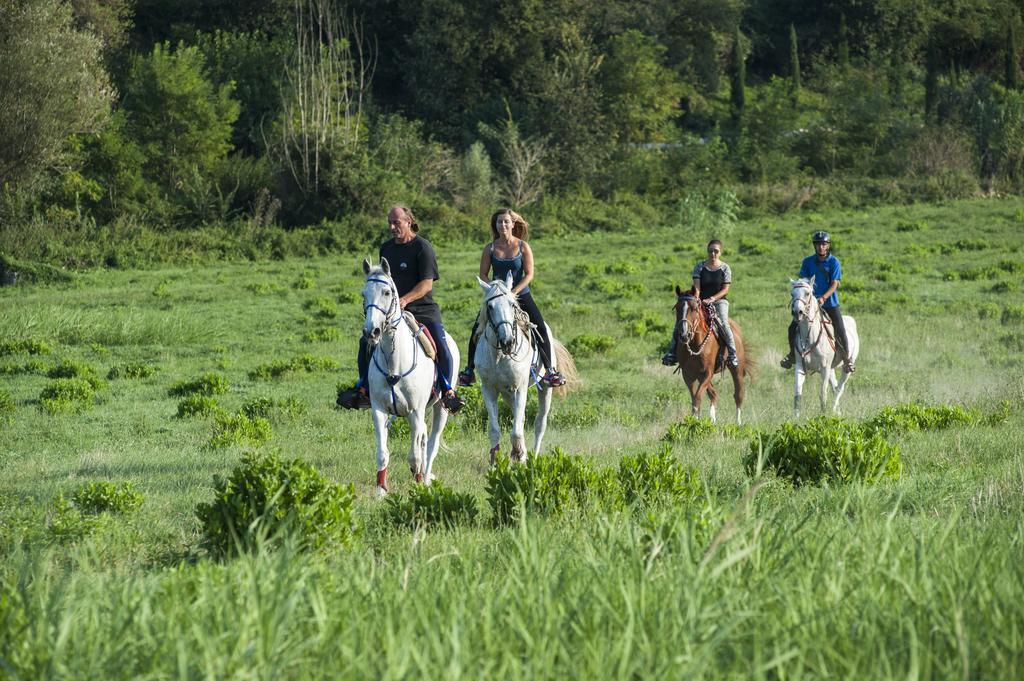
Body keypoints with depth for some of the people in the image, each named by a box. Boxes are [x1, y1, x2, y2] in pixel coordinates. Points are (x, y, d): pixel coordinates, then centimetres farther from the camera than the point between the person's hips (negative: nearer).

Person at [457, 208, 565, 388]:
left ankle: (549, 369, -5)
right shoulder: (490, 249, 1)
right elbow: (483, 274, 0)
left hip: (521, 295, -1)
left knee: (540, 328, -14)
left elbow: (529, 274, -7)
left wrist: (513, 292, -18)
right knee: (477, 329, -9)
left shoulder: (523, 247, -3)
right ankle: (469, 370, 0)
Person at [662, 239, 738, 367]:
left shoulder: (725, 268, 1)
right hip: (701, 301, 2)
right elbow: (697, 286, -1)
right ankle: (672, 352, -14)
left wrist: (712, 299, -19)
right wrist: (696, 296, -23)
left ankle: (733, 355, -26)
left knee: (723, 323, -30)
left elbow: (725, 289, -5)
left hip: (719, 301, -2)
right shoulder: (700, 267, 6)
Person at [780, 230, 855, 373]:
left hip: (829, 302, -3)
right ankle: (792, 355, 15)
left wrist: (823, 298, -26)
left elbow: (834, 284, -12)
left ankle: (847, 359, 9)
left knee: (840, 331, -11)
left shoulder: (834, 262, -7)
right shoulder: (808, 262, 2)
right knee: (793, 327, -6)